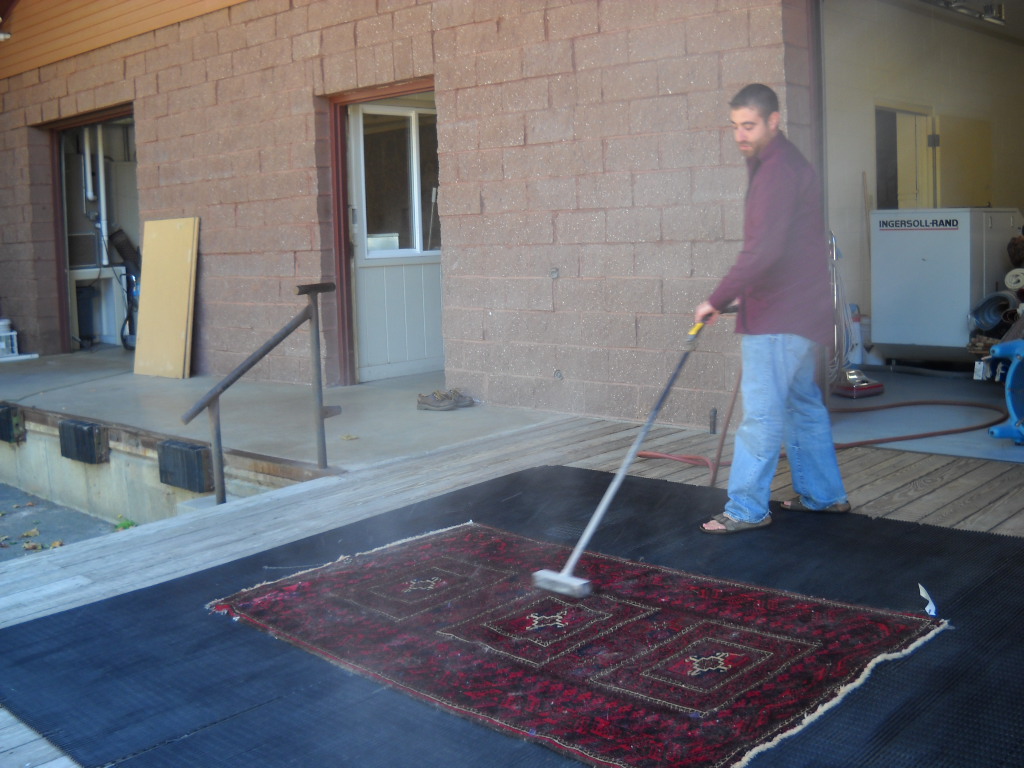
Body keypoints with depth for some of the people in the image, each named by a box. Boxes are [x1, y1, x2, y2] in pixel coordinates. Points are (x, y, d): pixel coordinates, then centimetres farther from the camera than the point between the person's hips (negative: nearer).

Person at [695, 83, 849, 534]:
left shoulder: (778, 170, -17)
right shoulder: (783, 163, 18)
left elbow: (764, 249, -26)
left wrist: (718, 300, -23)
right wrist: (744, 294, 19)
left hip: (779, 317, -11)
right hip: (801, 309, 11)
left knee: (761, 412, -6)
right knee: (803, 403, 17)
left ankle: (747, 509, 0)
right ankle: (823, 494, 27)